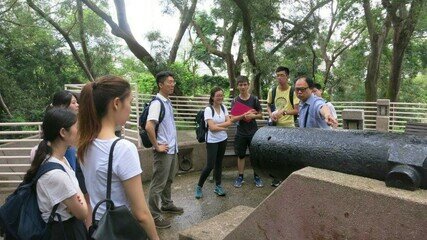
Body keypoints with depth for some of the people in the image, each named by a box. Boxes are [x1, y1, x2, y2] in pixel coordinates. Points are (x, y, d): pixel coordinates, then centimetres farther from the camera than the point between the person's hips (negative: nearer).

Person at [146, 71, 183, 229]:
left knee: (169, 180, 22)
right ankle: (154, 215, 13)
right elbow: (149, 126, -29)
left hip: (173, 148, 9)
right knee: (158, 183, 2)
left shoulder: (168, 102, 10)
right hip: (164, 150, -9)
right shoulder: (157, 103, -18)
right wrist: (157, 146, -19)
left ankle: (167, 205, 39)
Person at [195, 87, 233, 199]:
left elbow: (229, 122, -4)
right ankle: (199, 186, 13)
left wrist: (217, 125, -17)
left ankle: (218, 186, 25)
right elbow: (212, 127, -21)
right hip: (212, 141, -5)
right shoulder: (208, 109, -15)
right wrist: (224, 127, -8)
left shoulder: (223, 107, 3)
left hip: (223, 140, 6)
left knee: (219, 163, 13)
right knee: (210, 165, -5)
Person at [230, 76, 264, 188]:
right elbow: (233, 119, -7)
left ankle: (256, 176, 21)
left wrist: (252, 116, -18)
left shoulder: (254, 99, -3)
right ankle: (240, 177, 22)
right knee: (241, 155, 9)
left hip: (253, 131, 0)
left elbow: (260, 115, 2)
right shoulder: (235, 101, -2)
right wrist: (244, 115, -22)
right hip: (241, 133, 1)